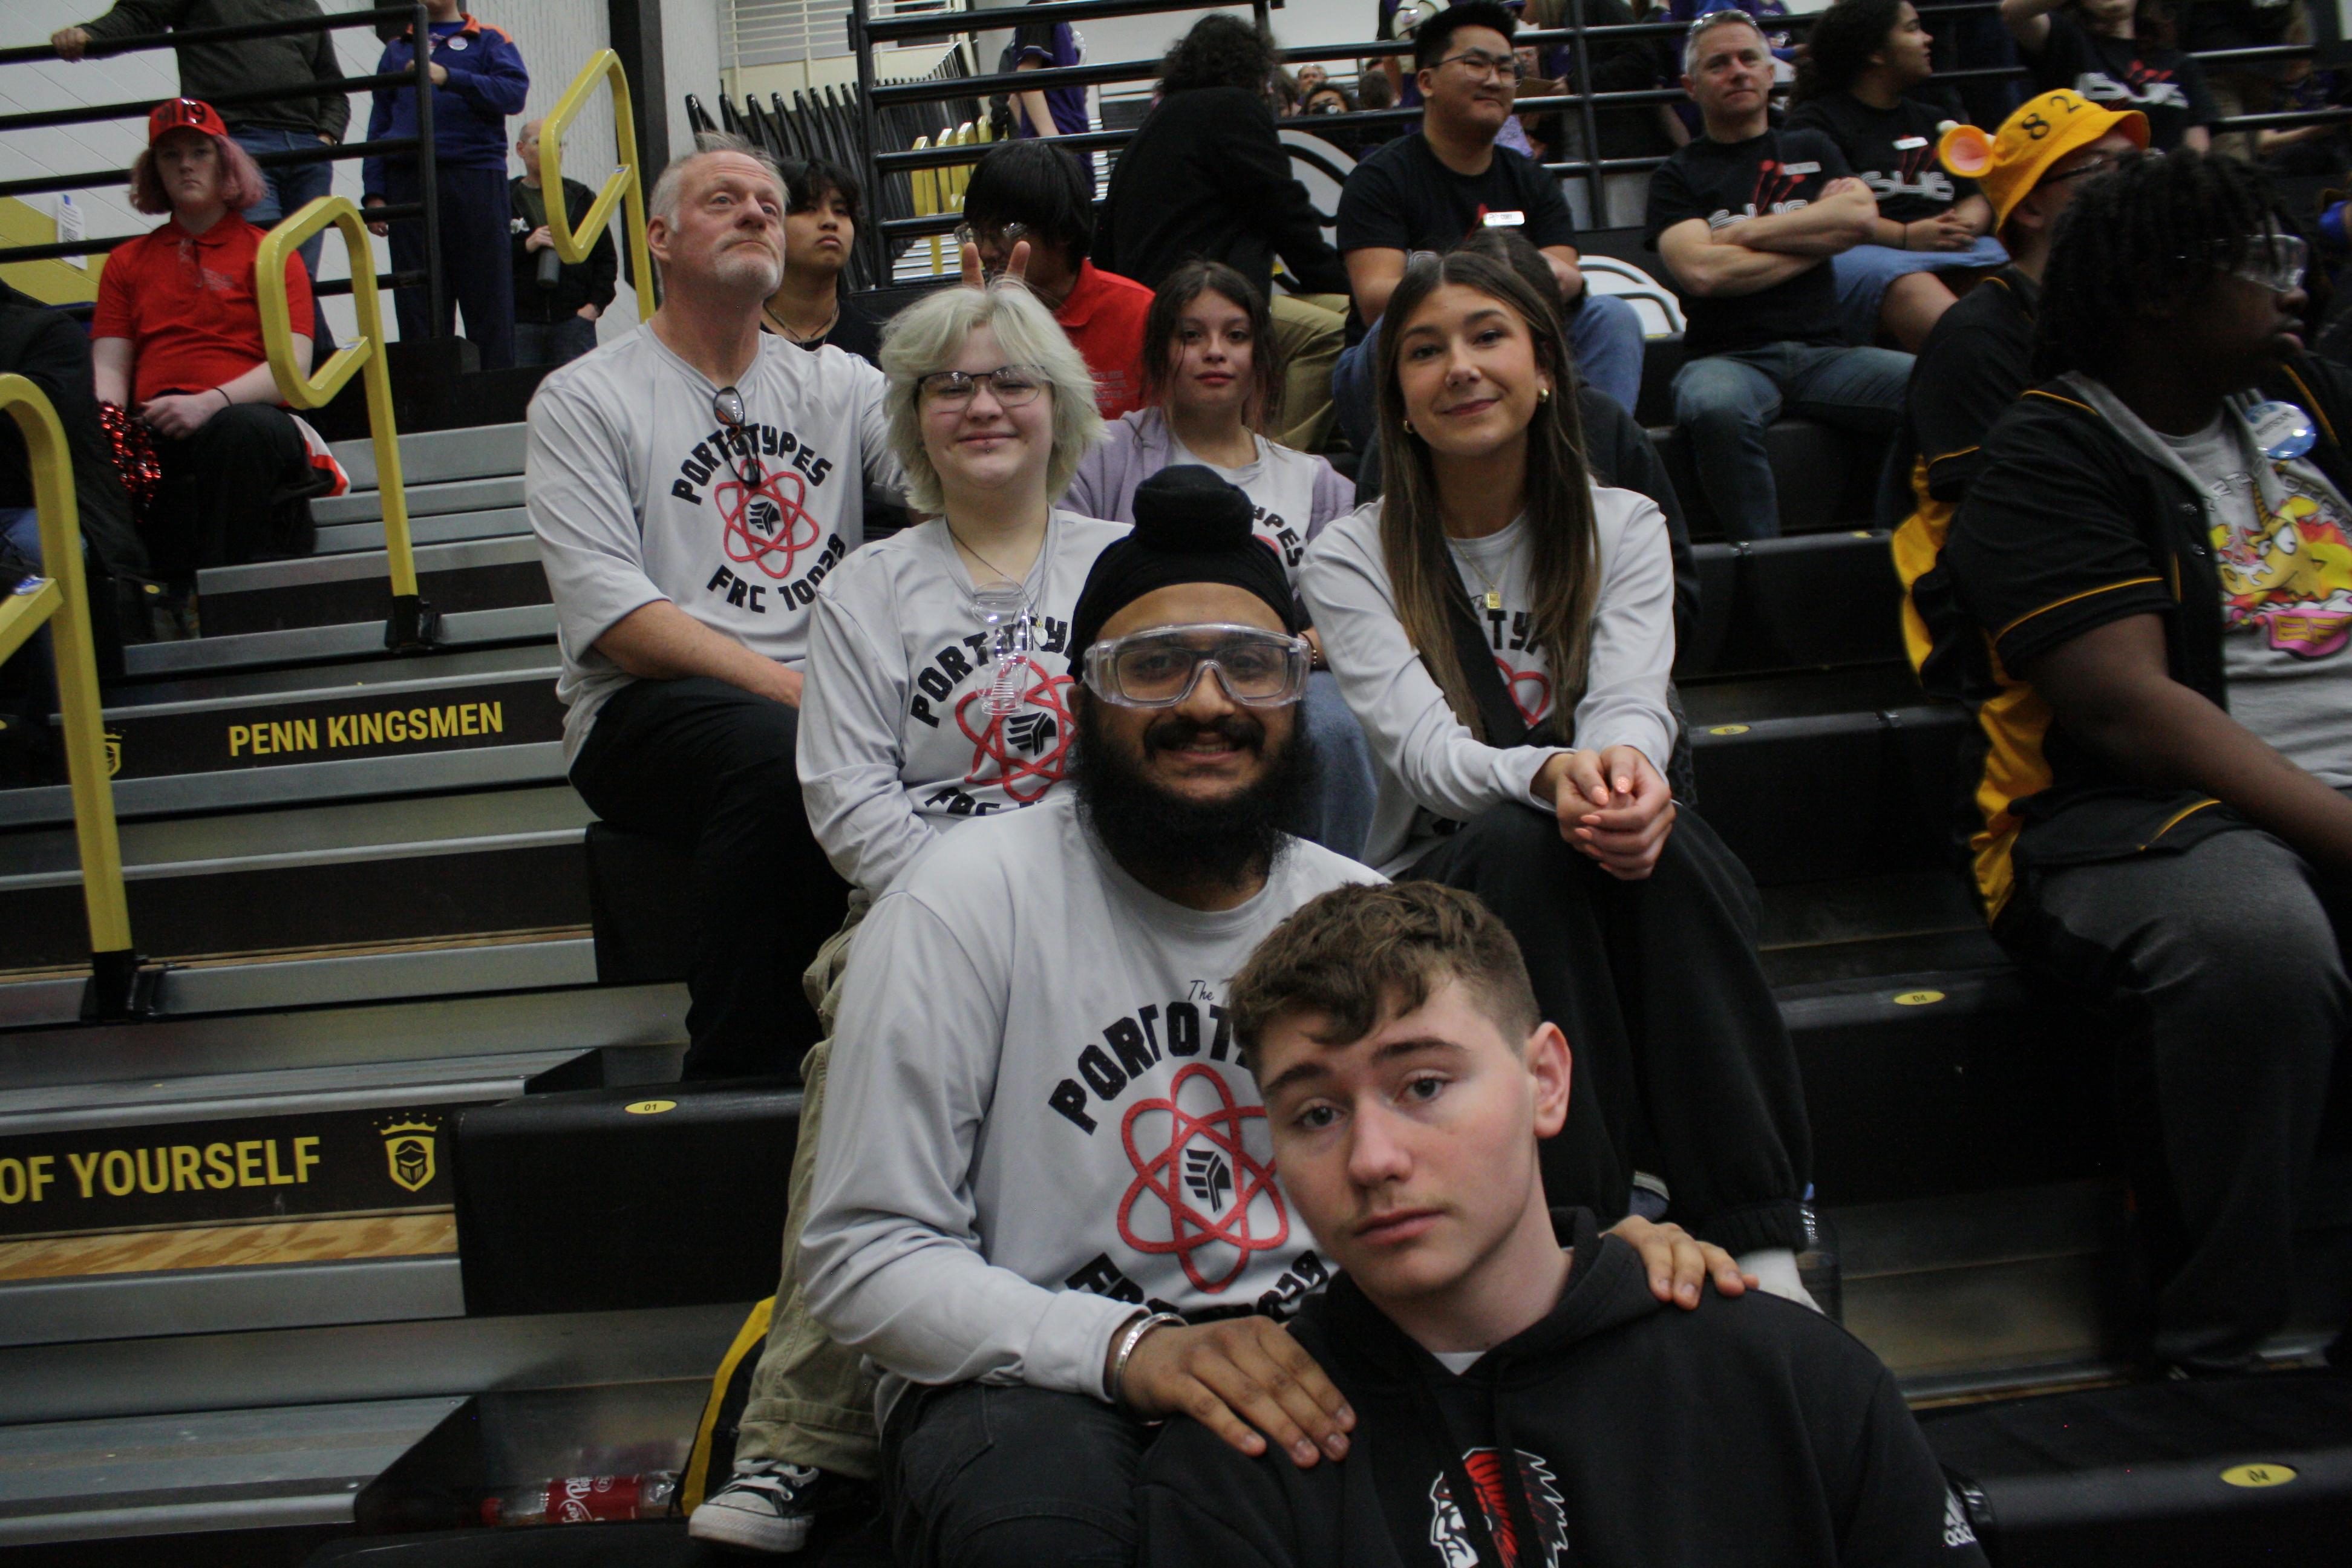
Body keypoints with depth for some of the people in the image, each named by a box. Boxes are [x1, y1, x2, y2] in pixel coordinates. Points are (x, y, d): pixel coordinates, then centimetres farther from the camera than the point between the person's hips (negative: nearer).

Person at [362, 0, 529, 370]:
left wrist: (448, 77, -17)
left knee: (487, 296, -5)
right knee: (417, 301, -1)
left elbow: (514, 92, -6)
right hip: (408, 183, 3)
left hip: (475, 178, -3)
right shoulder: (398, 48, 22)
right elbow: (379, 124, 17)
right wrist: (374, 192, 6)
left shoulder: (489, 41, 13)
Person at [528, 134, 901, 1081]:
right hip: (646, 713, -3)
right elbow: (615, 621, -8)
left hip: (825, 694, 4)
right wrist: (787, 687, -18)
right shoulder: (584, 399, 6)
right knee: (784, 755, -36)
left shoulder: (835, 383, 19)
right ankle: (739, 1073, -23)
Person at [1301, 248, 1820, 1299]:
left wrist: (1626, 766, -37)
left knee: (1663, 839, -33)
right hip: (1440, 891, -1)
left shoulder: (1624, 529, 7)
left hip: (1607, 882, 2)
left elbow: (1633, 704, -11)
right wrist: (1552, 774, -39)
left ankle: (1762, 1252, -36)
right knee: (1515, 843, -36)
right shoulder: (1350, 560, 0)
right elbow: (1425, 752, -16)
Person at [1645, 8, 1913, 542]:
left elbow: (1861, 217, 2)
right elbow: (1702, 271, -7)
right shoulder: (1680, 174, 12)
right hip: (1728, 357, -3)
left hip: (1823, 351, 3)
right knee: (1717, 409, -40)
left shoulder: (1812, 151, 23)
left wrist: (1743, 232, 0)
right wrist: (1818, 237, 3)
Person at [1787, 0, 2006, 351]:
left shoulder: (1931, 122, 33)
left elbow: (1977, 196, 27)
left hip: (1956, 249, 7)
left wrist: (1966, 223, 1)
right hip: (1859, 252, -6)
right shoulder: (1816, 121, 10)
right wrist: (1905, 236, -14)